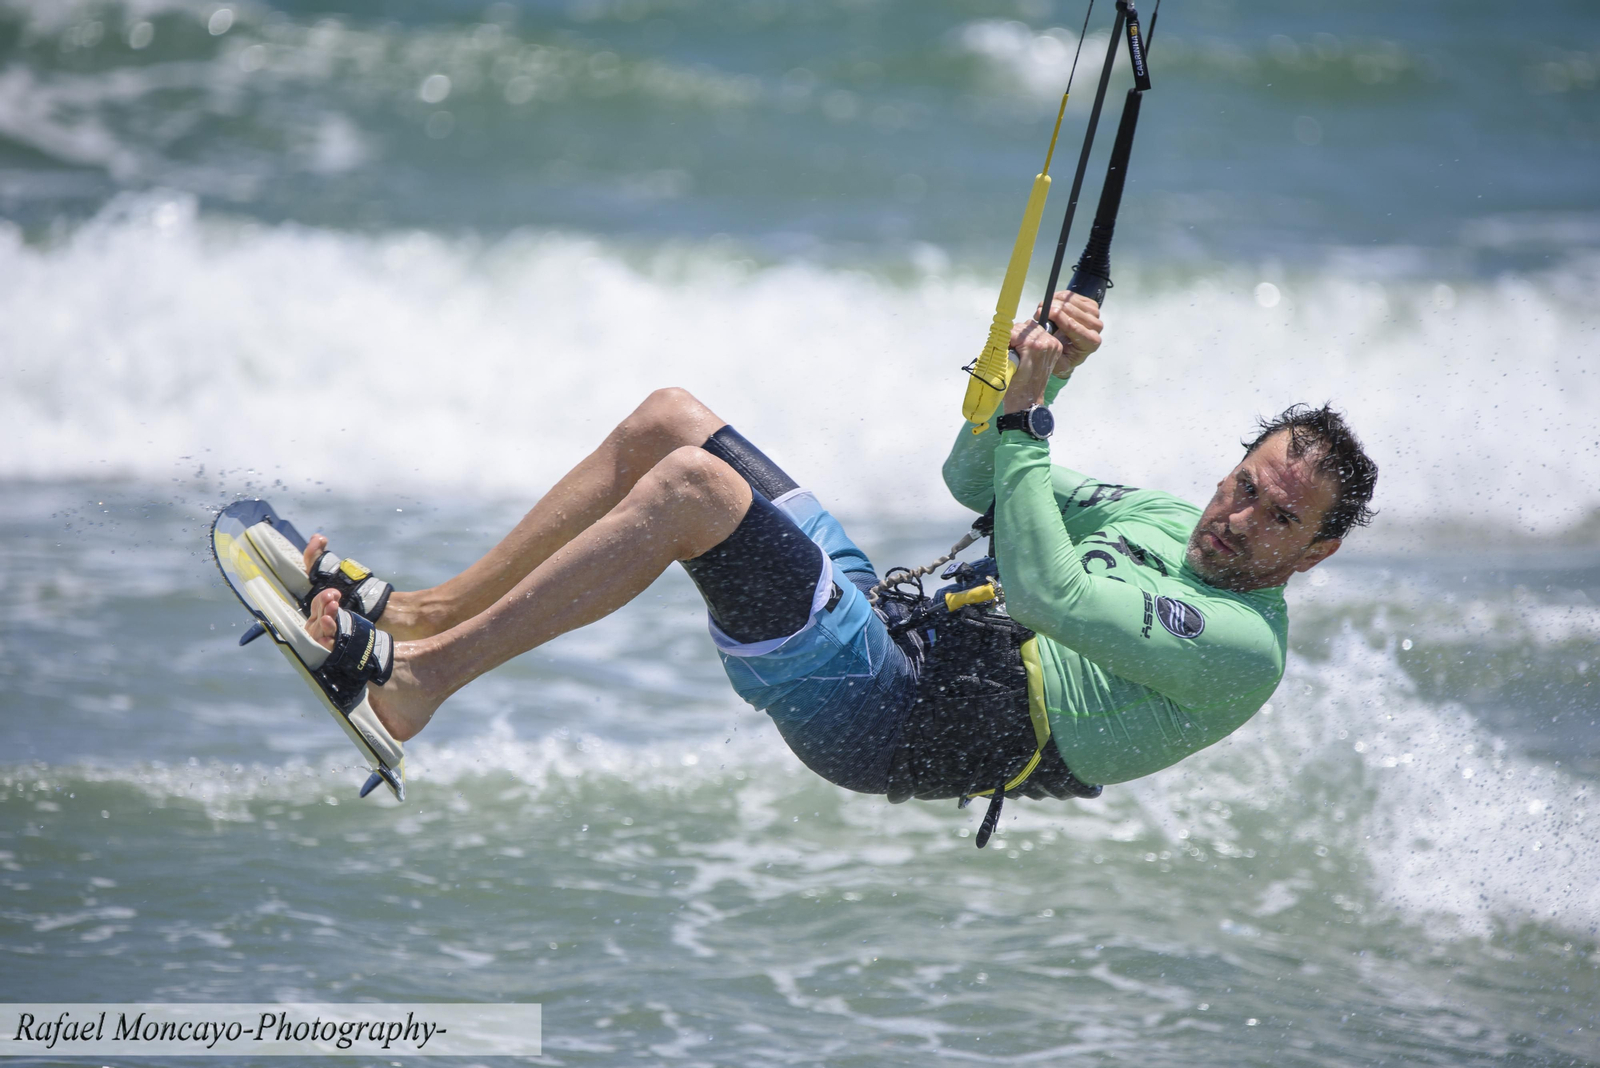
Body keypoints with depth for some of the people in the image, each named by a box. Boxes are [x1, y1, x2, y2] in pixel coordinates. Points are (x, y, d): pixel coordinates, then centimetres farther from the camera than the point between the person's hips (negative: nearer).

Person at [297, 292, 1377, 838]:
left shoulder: (1244, 651, -11)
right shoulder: (1167, 517, 18)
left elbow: (1049, 595, -22)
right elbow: (975, 479, 22)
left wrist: (1024, 416, -16)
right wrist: (1032, 364, 6)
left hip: (900, 712, -9)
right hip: (891, 613, 9)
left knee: (693, 485, -25)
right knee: (668, 418, 0)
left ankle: (423, 676, -20)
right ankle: (428, 608, 2)